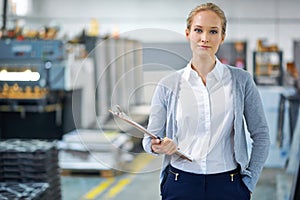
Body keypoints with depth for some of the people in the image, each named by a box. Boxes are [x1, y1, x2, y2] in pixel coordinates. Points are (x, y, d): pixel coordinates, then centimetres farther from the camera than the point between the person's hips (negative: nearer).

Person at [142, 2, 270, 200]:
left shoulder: (241, 80, -2)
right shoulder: (168, 86, 0)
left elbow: (261, 136, 4)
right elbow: (150, 137, 4)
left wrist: (248, 182, 0)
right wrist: (157, 146, -17)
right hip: (180, 184, 1)